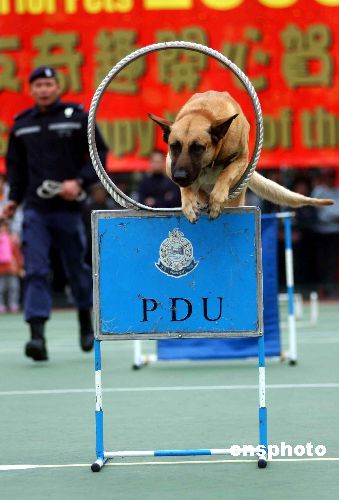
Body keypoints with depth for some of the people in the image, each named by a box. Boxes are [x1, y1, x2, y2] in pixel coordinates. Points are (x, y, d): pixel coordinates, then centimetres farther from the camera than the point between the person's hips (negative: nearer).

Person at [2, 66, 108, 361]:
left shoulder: (77, 118, 0)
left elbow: (100, 154, -1)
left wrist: (80, 182, -14)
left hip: (68, 207, -2)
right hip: (35, 209, 2)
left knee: (76, 268, 11)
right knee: (35, 270, -11)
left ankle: (86, 322, 34)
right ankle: (37, 334, -18)